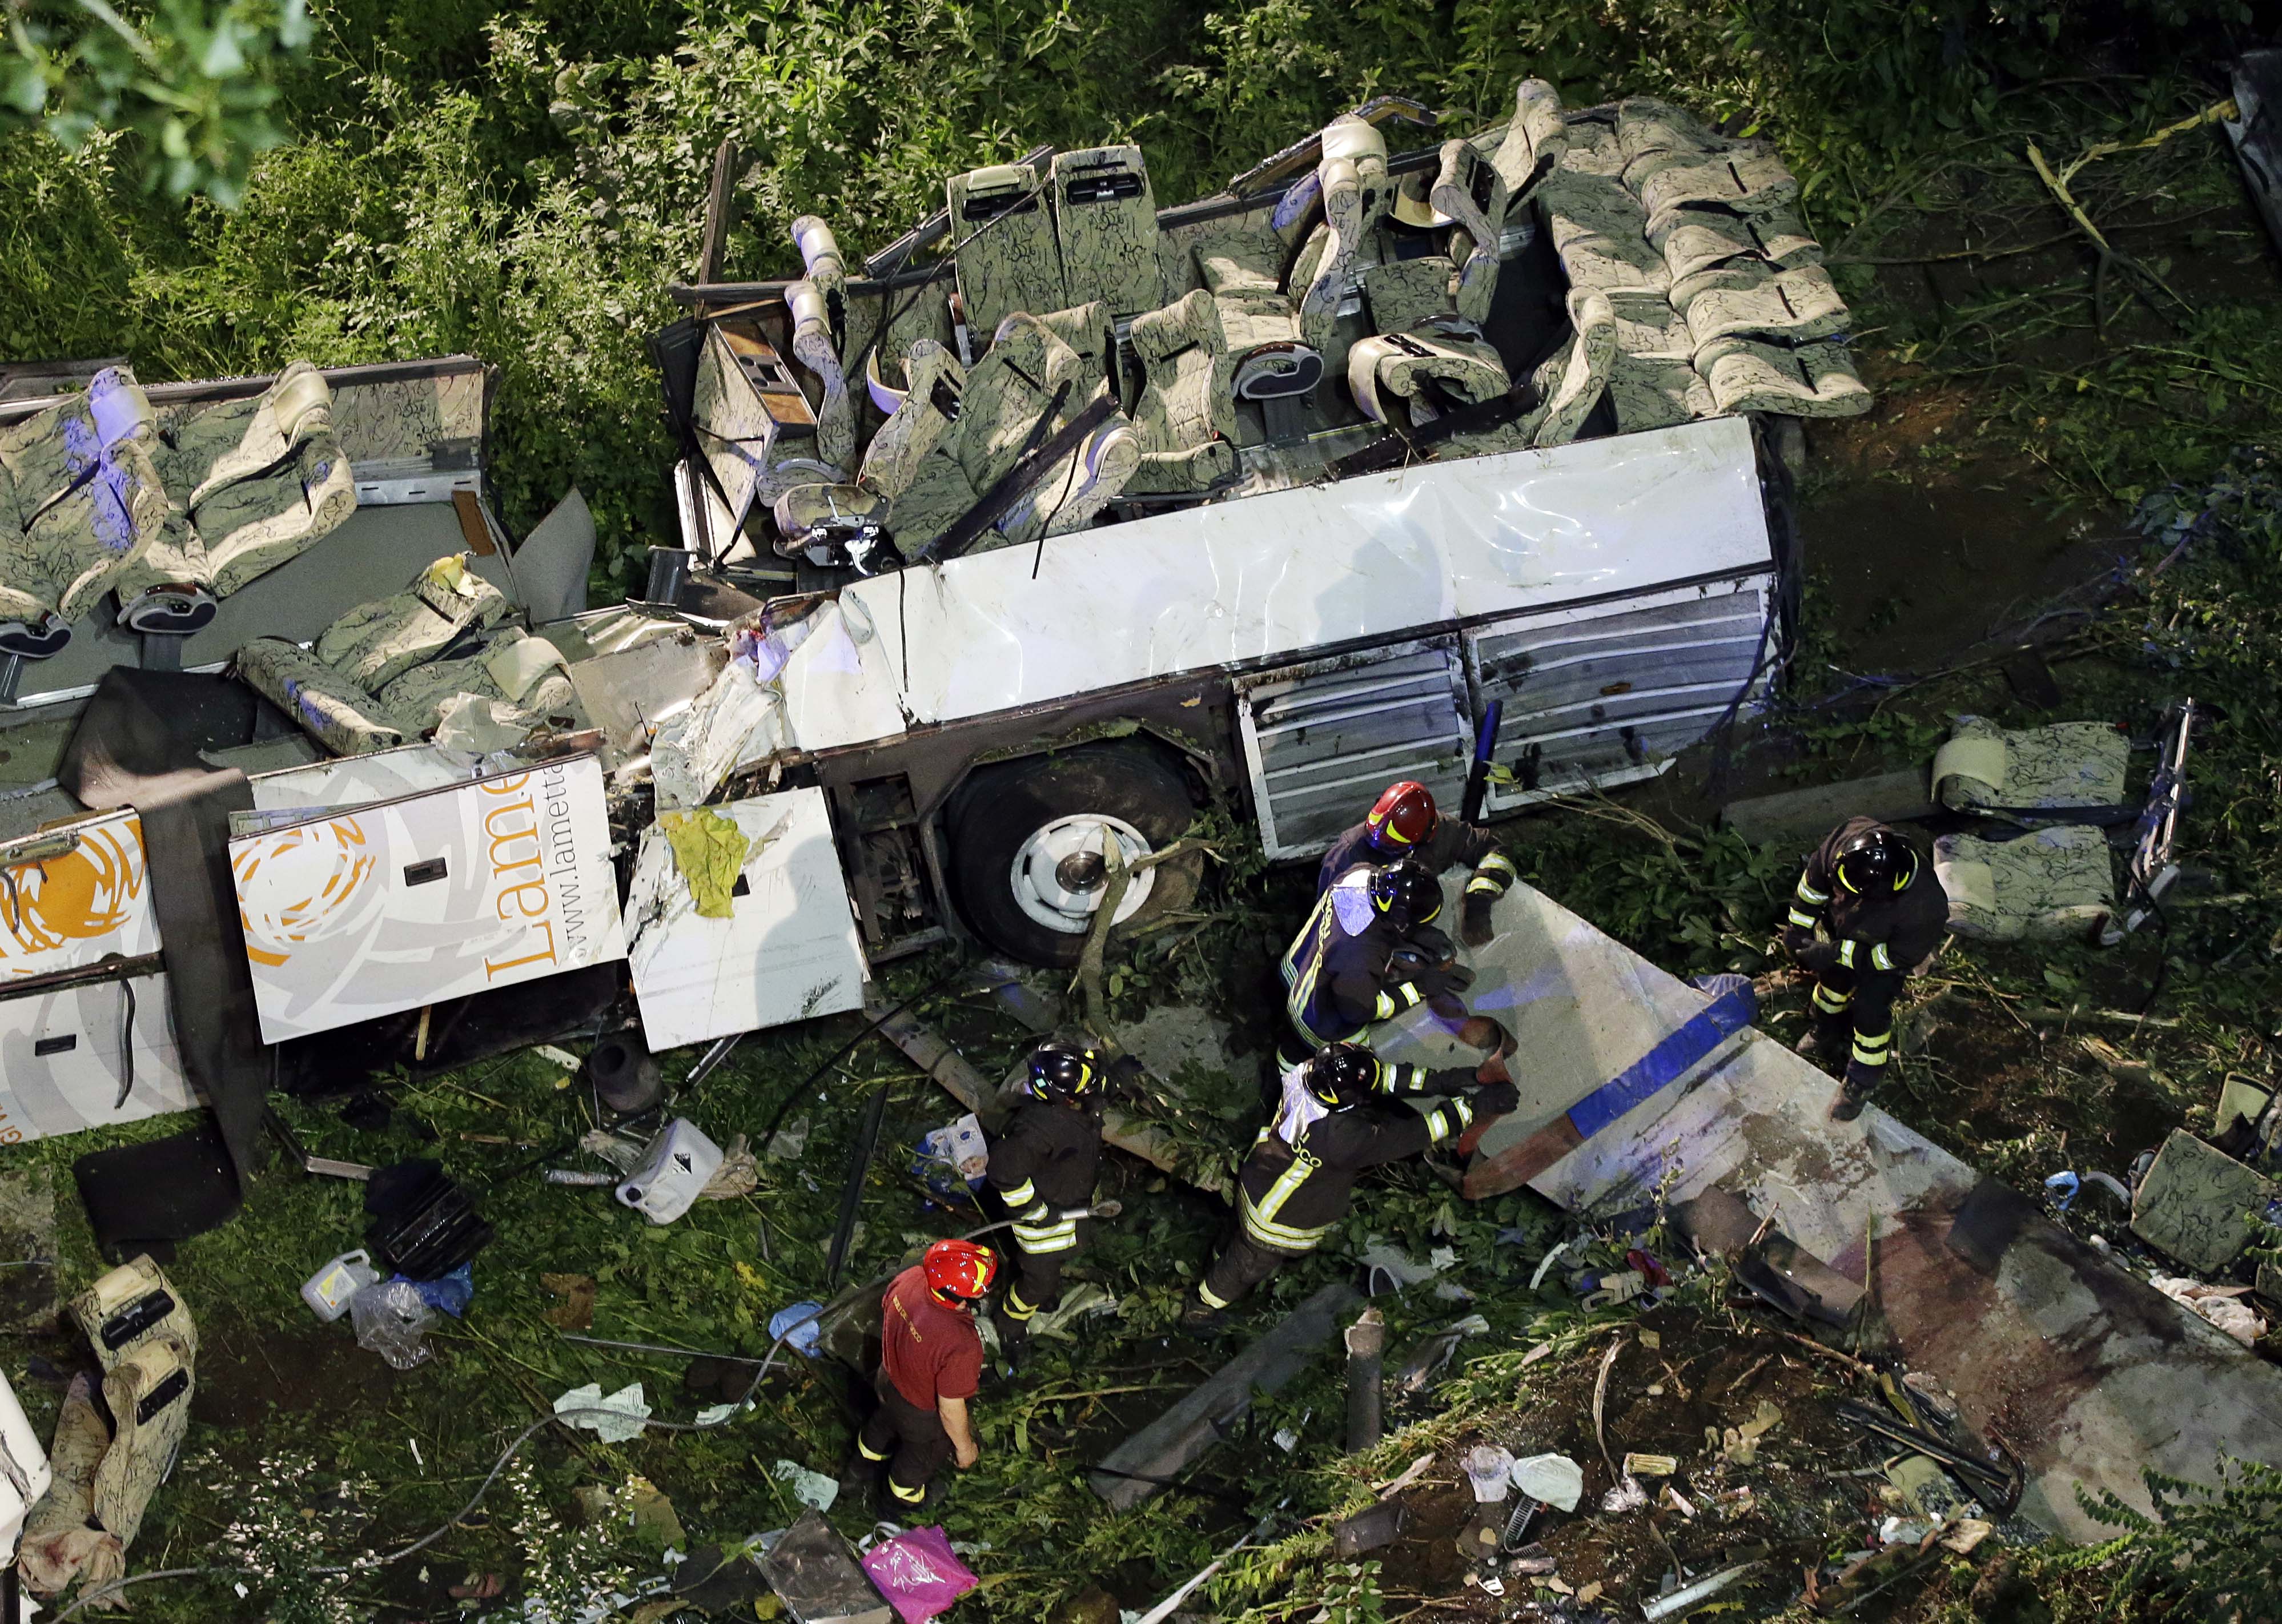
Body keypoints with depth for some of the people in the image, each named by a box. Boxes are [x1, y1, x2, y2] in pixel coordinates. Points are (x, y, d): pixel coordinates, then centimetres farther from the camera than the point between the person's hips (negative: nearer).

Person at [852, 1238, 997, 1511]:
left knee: (887, 1419, 39)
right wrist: (964, 1447, -10)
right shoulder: (960, 1345, -46)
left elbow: (886, 1316, -4)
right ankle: (905, 1493, 61)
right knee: (923, 1456, 30)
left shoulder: (910, 1278, -28)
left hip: (889, 1378, 5)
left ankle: (871, 1451, 71)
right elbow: (951, 1409, -30)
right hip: (923, 1414, -5)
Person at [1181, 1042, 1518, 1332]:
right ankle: (1200, 1311, 49)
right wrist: (1474, 1107, -35)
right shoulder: (1341, 1138, -47)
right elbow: (1419, 1134, -40)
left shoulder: (1307, 1072, -27)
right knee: (1247, 1266, 23)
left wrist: (1436, 1080, -25)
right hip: (1279, 1227, -2)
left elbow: (1385, 1077, -17)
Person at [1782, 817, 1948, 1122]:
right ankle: (1826, 1034, 55)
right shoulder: (1848, 837, -39)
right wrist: (1798, 926, -7)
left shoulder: (1923, 907, -47)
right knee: (1832, 977, 24)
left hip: (1893, 948, -4)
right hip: (1844, 926, 5)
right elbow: (1814, 879, -17)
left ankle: (1861, 1083, 20)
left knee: (1869, 1009, -6)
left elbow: (1899, 957, -27)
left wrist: (1837, 953, -30)